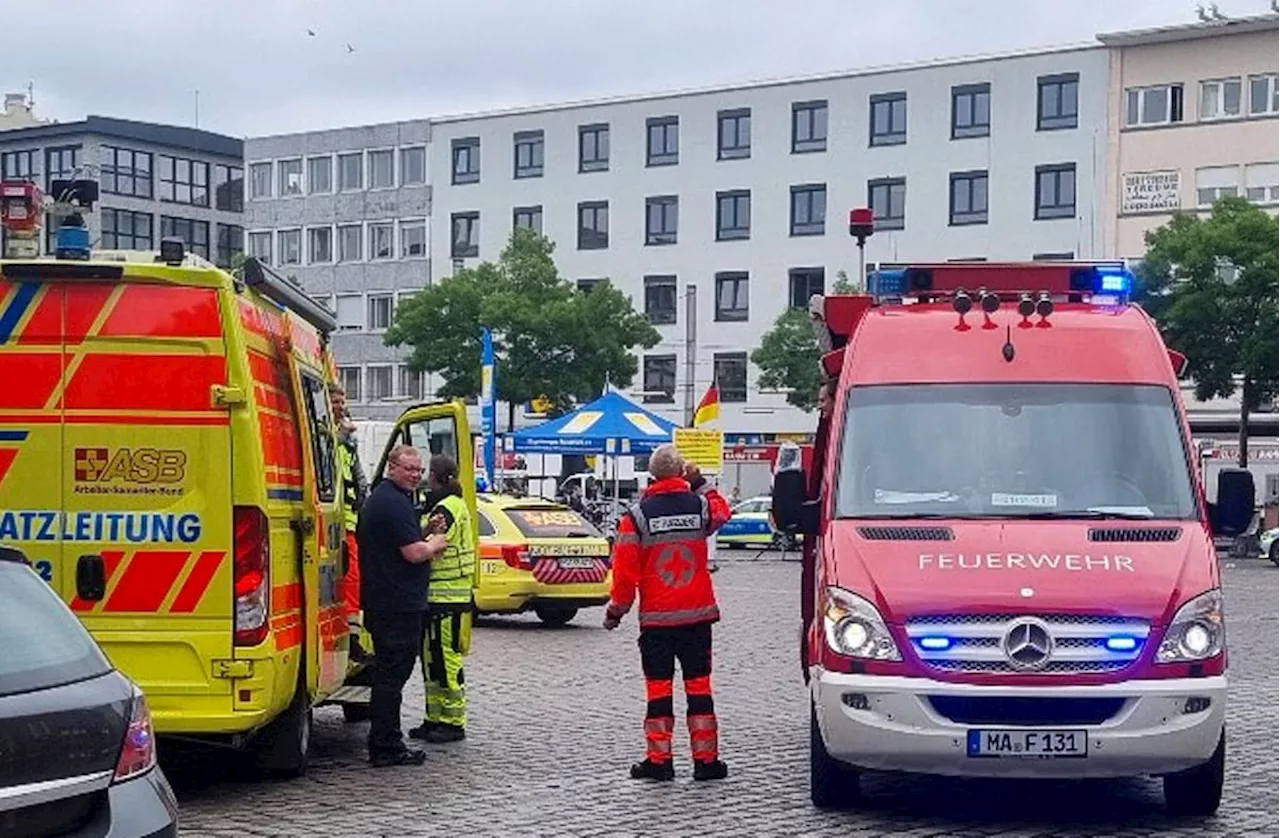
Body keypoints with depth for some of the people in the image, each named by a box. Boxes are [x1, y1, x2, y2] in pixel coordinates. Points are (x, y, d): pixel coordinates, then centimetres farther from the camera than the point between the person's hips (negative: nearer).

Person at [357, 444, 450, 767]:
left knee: (388, 672, 15)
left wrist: (428, 543, 13)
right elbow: (413, 553, -20)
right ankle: (386, 747, -3)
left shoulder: (379, 497, 18)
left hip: (381, 601, 11)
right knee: (392, 675, -6)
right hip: (398, 604, -11)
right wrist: (435, 544, -1)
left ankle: (386, 743, 22)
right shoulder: (396, 503, -16)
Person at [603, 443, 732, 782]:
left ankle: (658, 759, 5)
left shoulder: (637, 515, -8)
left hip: (655, 618, -1)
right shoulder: (701, 506, -2)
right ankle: (706, 760, 8)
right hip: (697, 614, 2)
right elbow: (722, 512, 24)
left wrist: (616, 610, 6)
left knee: (658, 687, 4)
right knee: (699, 685, 6)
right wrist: (700, 483, 26)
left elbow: (625, 571, -6)